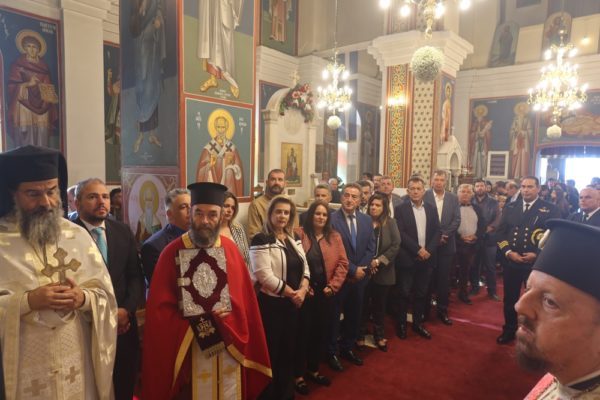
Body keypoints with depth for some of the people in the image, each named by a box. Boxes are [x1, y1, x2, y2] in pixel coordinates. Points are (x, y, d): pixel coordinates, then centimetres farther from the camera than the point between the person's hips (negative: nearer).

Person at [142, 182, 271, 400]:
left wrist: (221, 322, -8)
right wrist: (194, 328, -12)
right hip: (187, 347, -2)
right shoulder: (172, 252, -8)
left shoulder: (230, 250, 0)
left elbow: (245, 299, 3)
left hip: (228, 345, 3)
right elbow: (159, 308, -7)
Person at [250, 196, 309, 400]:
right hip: (271, 303, -7)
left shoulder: (293, 239, 10)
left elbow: (304, 267, 9)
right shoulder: (261, 240, -13)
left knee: (289, 349, 17)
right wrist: (291, 293, -15)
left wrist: (302, 290, -9)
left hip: (293, 303, 7)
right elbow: (264, 276, -21)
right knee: (271, 352, 5)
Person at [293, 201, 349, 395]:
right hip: (304, 292, -4)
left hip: (325, 292, 5)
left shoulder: (335, 237, 6)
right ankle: (299, 374, 21)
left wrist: (333, 285, -6)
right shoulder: (298, 234, -8)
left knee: (319, 331, 15)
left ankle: (313, 369, 33)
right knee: (302, 332, 4)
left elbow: (342, 263, 3)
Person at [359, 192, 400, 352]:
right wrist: (367, 262, -12)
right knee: (363, 304, 8)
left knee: (379, 305, 14)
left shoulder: (390, 223, -2)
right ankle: (361, 334, 25)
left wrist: (379, 261, -14)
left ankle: (379, 335, 30)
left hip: (383, 271, 1)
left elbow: (395, 245, -7)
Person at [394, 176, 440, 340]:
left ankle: (417, 323, 27)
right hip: (407, 258, -4)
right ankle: (401, 324, 19)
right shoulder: (401, 209, -5)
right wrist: (418, 249, -18)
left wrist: (429, 250, -9)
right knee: (404, 293, 4)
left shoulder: (431, 209, 8)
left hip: (426, 258, 4)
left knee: (421, 293, 13)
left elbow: (437, 232, 5)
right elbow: (401, 234, -13)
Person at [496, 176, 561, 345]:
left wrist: (537, 254, -16)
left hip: (537, 263, -3)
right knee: (510, 299, 12)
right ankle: (509, 330, 30)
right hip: (511, 261, 3)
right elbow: (501, 232, 6)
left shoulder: (550, 209, -2)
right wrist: (508, 252, -8)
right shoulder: (510, 207, 7)